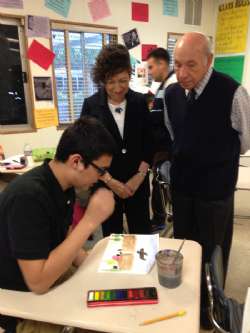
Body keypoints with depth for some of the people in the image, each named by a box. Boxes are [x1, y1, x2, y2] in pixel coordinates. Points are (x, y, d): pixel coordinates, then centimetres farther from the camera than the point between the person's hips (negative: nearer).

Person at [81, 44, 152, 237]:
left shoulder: (140, 102, 0)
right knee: (111, 236, 12)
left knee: (142, 235, 10)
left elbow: (148, 143, 3)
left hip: (137, 183, 1)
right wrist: (110, 181, -11)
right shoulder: (91, 105, -5)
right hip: (105, 185, -1)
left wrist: (140, 176, -7)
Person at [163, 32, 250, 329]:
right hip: (181, 184, 5)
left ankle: (210, 305, 40)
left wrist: (217, 161, 7)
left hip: (216, 188, -4)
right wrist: (186, 161, 12)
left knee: (211, 251, 13)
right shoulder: (170, 94, -3)